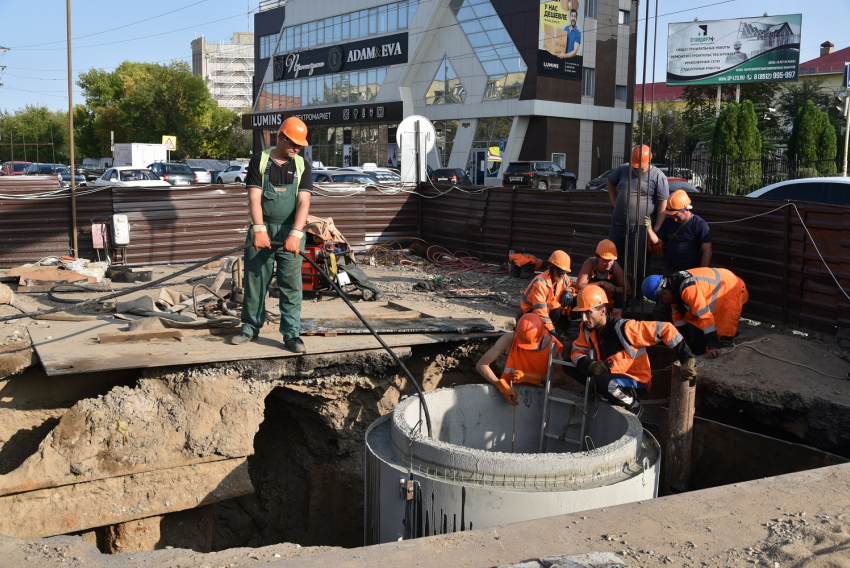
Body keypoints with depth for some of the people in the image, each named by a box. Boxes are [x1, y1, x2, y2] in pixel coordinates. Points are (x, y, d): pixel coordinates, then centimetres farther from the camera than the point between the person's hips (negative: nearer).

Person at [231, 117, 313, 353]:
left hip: (290, 232, 0)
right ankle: (251, 327, 23)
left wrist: (296, 233, -20)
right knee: (255, 281, 8)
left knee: (291, 284, -2)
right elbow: (254, 197, -8)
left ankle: (292, 334, 4)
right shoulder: (260, 160, 1)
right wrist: (259, 229, -21)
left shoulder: (302, 165, 4)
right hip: (262, 230, 0)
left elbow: (303, 201, -6)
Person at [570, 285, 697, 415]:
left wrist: (687, 358, -31)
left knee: (603, 382, -37)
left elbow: (665, 329, -29)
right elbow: (577, 351, -4)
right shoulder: (587, 328, -9)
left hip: (637, 383, -7)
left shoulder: (624, 328, -29)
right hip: (611, 376, 7)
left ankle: (633, 405, -9)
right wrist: (591, 365, -26)